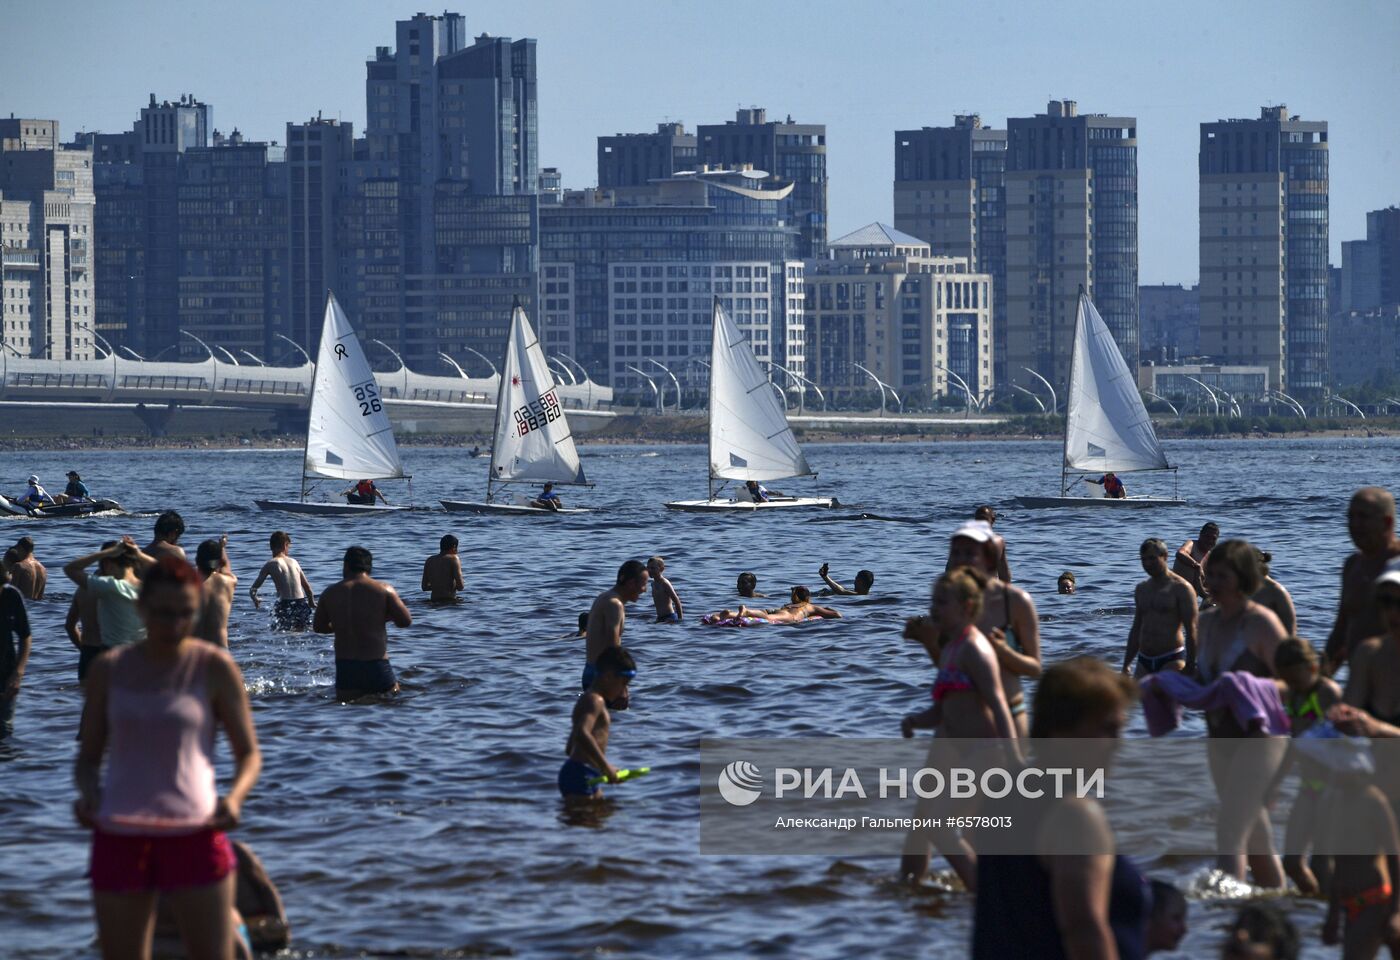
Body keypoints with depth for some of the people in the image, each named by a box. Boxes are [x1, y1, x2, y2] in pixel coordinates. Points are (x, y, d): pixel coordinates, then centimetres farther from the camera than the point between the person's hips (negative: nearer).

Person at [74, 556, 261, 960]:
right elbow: (88, 756, 14)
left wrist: (234, 798, -16)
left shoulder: (215, 667, 0)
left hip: (194, 836, -2)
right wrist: (87, 794, -7)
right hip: (120, 838, 2)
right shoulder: (109, 671, 6)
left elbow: (249, 753, 4)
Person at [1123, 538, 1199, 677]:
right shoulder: (1141, 589, 16)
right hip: (1144, 662, 6)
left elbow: (1191, 630, -8)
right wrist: (1126, 664, 18)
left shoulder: (1181, 588, -4)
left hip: (1172, 660, -6)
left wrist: (1190, 666, -14)